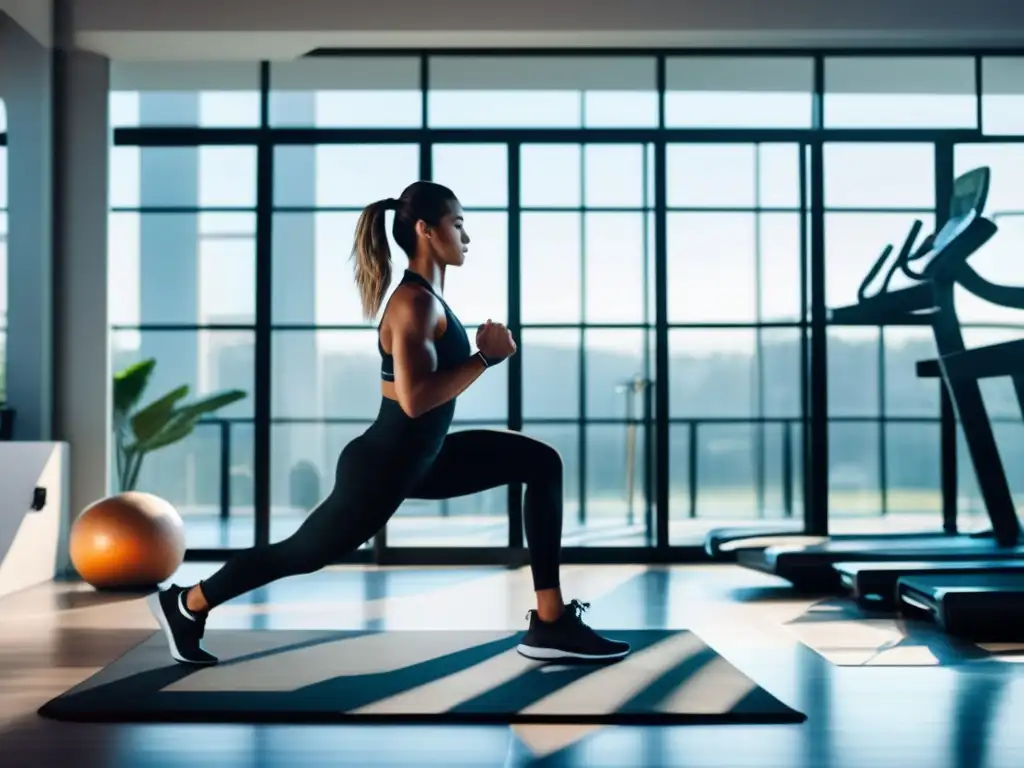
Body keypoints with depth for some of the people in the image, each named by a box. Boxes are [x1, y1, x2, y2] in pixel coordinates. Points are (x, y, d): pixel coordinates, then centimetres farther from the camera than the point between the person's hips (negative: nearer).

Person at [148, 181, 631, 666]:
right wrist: (487, 357, -26)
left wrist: (481, 353, 5)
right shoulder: (416, 302, -23)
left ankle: (551, 624, 3)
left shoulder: (426, 296, 7)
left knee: (541, 463, 4)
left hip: (417, 459, 9)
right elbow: (415, 399, -33)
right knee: (301, 554, 10)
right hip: (382, 467, -9)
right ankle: (186, 605, 36)